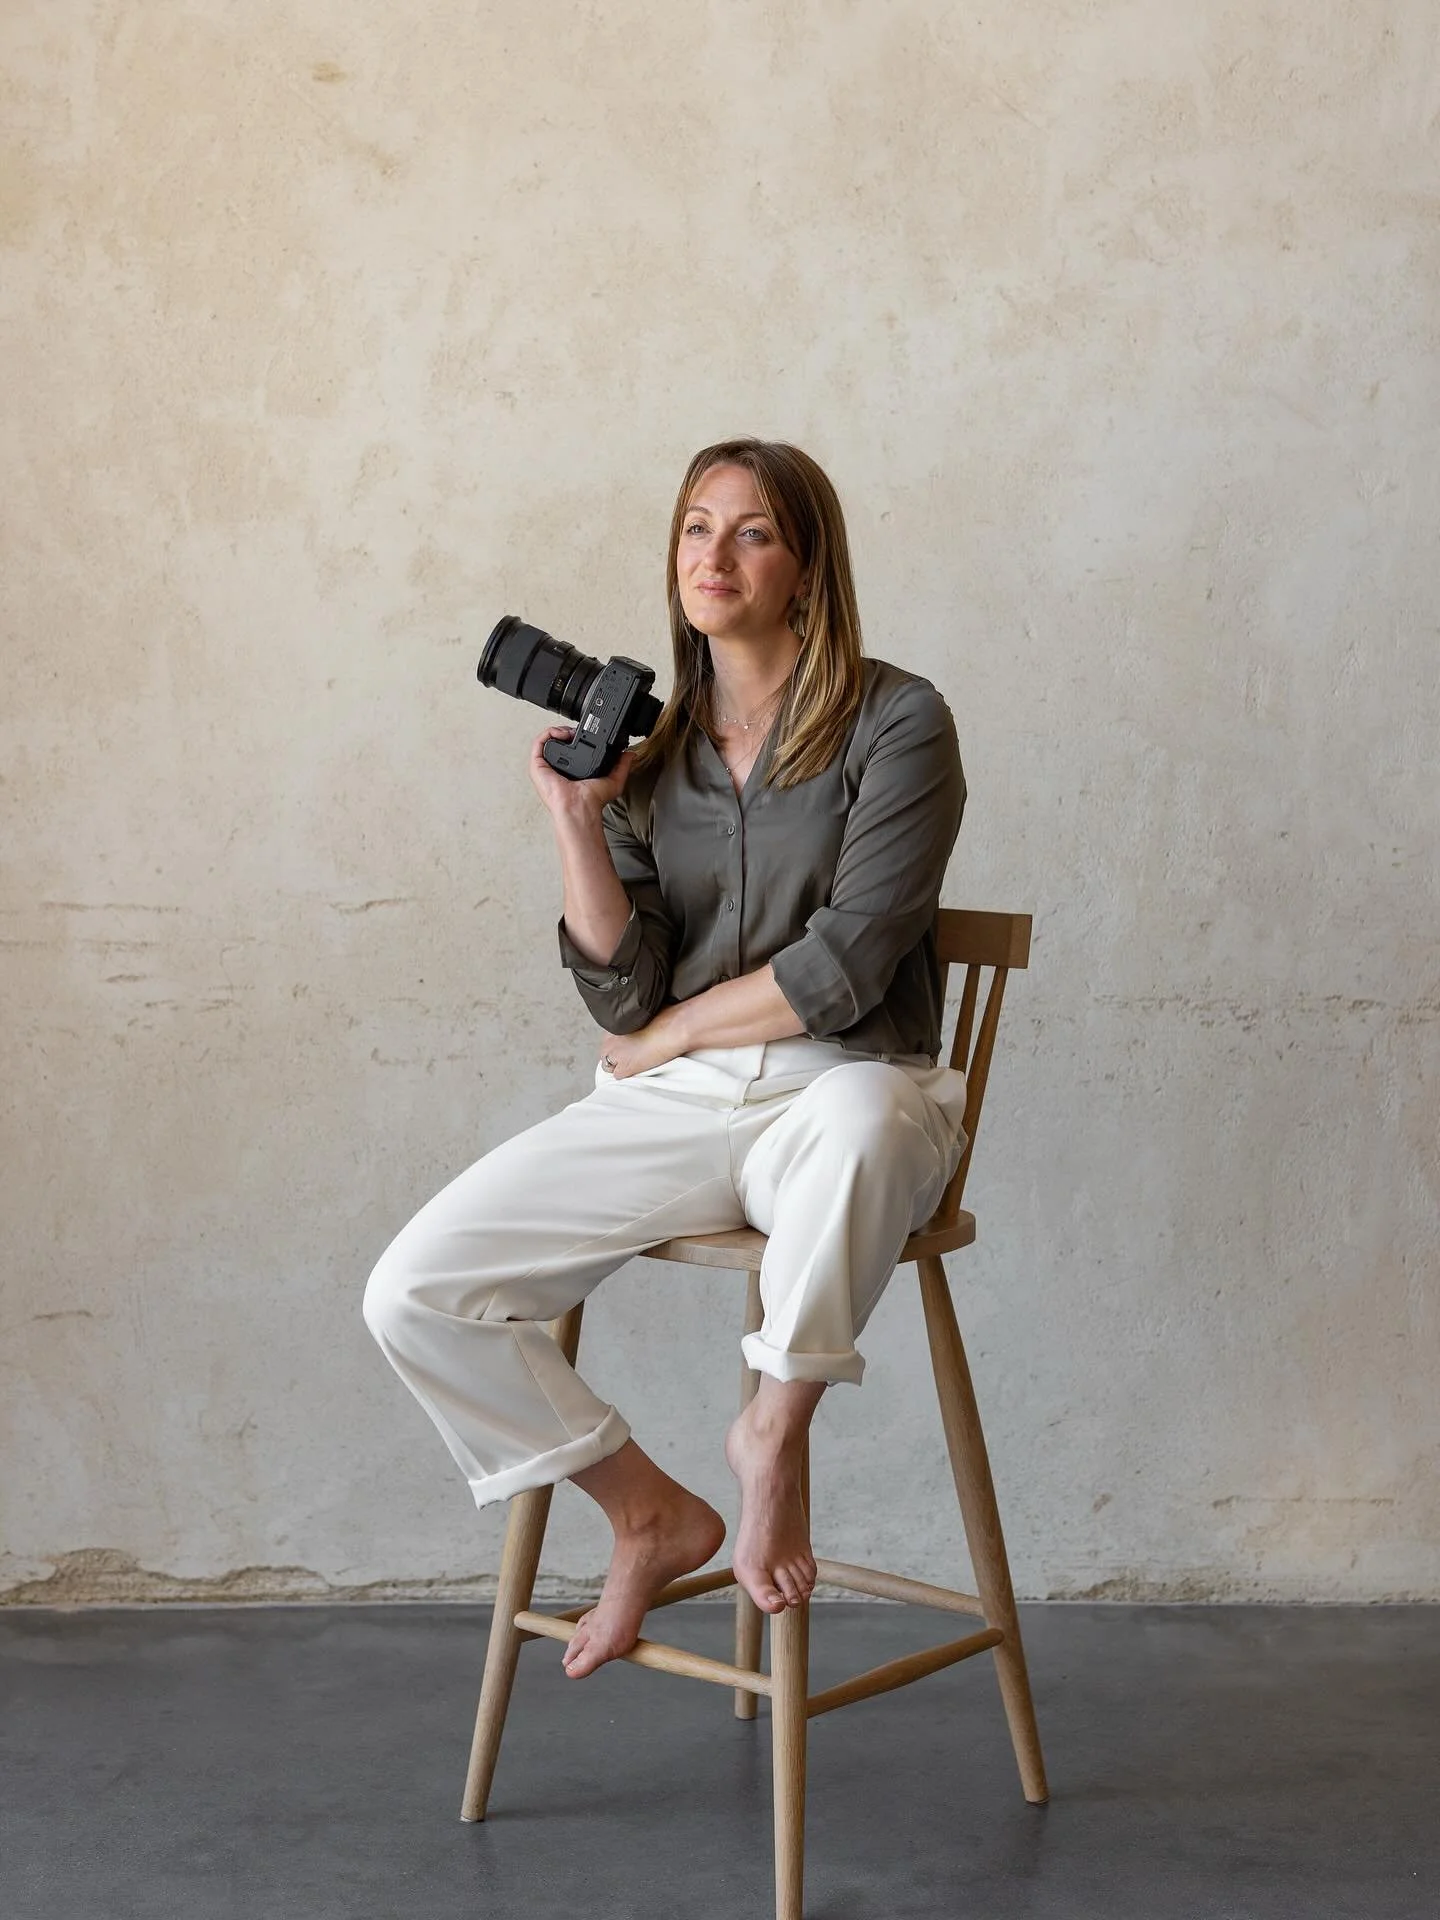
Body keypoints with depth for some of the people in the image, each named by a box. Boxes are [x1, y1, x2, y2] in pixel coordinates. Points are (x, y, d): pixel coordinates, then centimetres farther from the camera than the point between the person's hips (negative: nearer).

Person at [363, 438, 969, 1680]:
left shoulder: (896, 723, -3)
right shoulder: (649, 747, 10)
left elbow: (845, 966, -12)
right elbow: (623, 992, 1)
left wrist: (673, 1030, -4)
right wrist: (577, 820, -9)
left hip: (845, 1087, -4)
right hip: (668, 1109, 5)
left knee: (857, 1126, -44)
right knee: (414, 1294, -13)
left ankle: (777, 1431, -17)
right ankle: (649, 1514, 7)